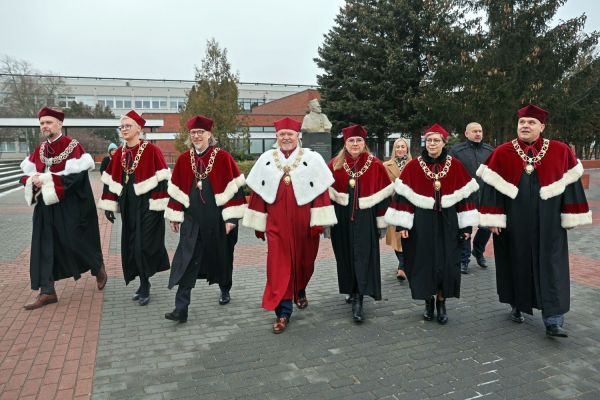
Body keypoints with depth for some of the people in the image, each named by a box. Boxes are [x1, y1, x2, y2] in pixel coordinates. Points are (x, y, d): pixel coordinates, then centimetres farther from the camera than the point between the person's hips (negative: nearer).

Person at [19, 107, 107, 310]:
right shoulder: (39, 149, 11)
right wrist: (34, 180, -12)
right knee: (44, 246, 4)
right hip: (45, 205, 6)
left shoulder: (73, 146, -8)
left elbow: (76, 175, -19)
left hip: (70, 206, -6)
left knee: (76, 242, 1)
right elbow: (27, 173, 11)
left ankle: (98, 266, 31)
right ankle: (47, 291, 11)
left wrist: (46, 179, -20)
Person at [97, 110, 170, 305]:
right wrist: (109, 205, 8)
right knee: (131, 245, 9)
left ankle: (144, 286, 8)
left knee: (144, 245, -6)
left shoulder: (151, 150, -9)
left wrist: (159, 204, -16)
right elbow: (110, 180, 13)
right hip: (127, 204, 6)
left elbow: (161, 178, -12)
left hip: (146, 204, -6)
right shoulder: (119, 153, 10)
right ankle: (143, 284, 22)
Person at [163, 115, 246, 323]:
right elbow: (176, 189, 8)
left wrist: (231, 217, -12)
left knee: (221, 257, 14)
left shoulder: (223, 157, -7)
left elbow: (233, 187, -9)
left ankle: (225, 290, 40)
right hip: (192, 219, 2)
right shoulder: (183, 159, 3)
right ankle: (181, 309, 0)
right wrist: (174, 216, 7)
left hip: (217, 219, -2)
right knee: (186, 262, -4)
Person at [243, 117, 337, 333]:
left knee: (303, 261, 15)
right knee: (278, 265, -3)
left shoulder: (312, 159, 0)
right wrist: (258, 223, 5)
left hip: (303, 222, 0)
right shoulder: (266, 160, 6)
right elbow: (257, 192, 7)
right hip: (276, 223, 1)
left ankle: (300, 292, 44)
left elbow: (321, 191, -4)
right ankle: (282, 312, 5)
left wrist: (318, 220, -11)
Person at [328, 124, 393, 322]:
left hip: (365, 219, -2)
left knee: (362, 258, -5)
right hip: (341, 218, 3)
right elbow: (327, 193, 5)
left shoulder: (375, 165, -3)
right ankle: (352, 290, 32)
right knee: (346, 257, 12)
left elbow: (383, 195, -1)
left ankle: (358, 300, -3)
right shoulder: (335, 164, 2)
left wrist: (382, 222, -2)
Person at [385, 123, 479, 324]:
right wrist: (402, 224, -7)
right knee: (424, 262, 5)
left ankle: (441, 302, 20)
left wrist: (466, 225, 0)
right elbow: (403, 195, -3)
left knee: (446, 263, 2)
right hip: (421, 223, 0)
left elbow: (464, 195, 2)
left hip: (447, 223, 1)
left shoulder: (455, 166, 0)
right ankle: (429, 302, 23)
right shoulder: (413, 166, -3)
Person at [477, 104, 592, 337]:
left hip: (548, 221, 0)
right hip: (513, 220, 0)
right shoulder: (502, 153, -2)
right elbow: (491, 186, -3)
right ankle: (517, 305, 30)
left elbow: (571, 183, 4)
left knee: (550, 267, 0)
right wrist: (493, 219, -7)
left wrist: (571, 216, 2)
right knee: (516, 263, 11)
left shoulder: (561, 151, 0)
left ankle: (553, 321, 5)